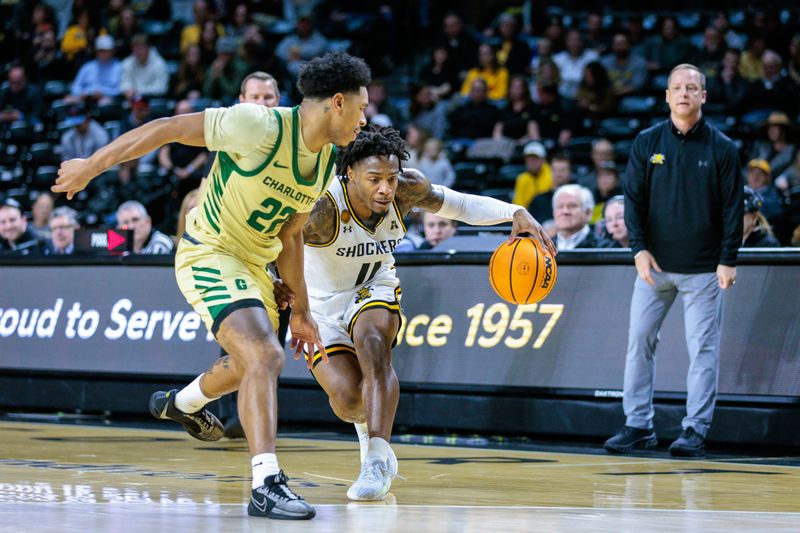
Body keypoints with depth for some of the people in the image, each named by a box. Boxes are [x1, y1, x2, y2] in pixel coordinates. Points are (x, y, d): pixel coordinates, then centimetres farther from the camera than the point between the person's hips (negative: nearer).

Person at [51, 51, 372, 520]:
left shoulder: (326, 167, 1)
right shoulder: (261, 127, -25)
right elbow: (169, 128, -20)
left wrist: (301, 309, 16)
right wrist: (91, 166, -17)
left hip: (254, 265, 9)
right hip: (210, 255, -9)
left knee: (251, 365, 28)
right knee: (266, 356, -26)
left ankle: (183, 404, 59)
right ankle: (266, 485, -28)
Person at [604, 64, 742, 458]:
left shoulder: (722, 148, 0)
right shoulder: (646, 143, 4)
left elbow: (732, 207, 0)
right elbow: (633, 199, 3)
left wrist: (728, 259, -7)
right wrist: (639, 248, -9)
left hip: (704, 269, -2)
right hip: (655, 264, 2)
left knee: (702, 349, -1)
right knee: (639, 342, 1)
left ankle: (695, 429, 4)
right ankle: (638, 425, 8)